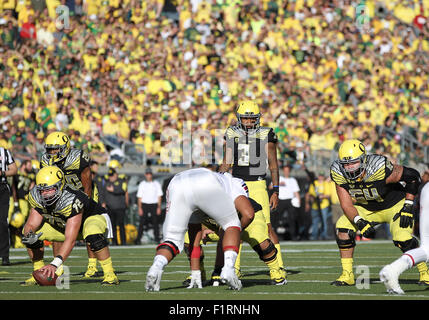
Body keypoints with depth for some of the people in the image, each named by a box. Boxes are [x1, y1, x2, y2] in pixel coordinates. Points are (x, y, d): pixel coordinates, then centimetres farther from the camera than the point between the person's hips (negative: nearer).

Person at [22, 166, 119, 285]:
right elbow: (31, 225, -13)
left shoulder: (72, 201, -41)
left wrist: (55, 264, -55)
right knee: (32, 233, -10)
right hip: (63, 225, 7)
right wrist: (28, 235, -39)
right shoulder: (37, 198, -22)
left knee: (92, 234, -41)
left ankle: (110, 274, -25)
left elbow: (70, 240, -45)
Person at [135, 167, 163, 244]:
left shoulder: (156, 184, 11)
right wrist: (140, 208, -4)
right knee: (142, 223, -5)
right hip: (144, 205, 0)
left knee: (155, 222, -2)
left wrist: (159, 207, -3)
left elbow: (159, 196, 8)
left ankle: (157, 238, 2)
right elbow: (139, 197, 6)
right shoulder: (142, 184, 10)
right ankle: (138, 239, -4)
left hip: (154, 205, 0)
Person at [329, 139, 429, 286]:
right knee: (343, 227, -16)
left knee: (403, 238, -25)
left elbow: (412, 176, -24)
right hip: (366, 209, 5)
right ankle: (347, 275, -5)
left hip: (394, 205, -5)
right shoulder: (339, 173, -22)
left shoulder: (379, 168, -36)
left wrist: (408, 207, -23)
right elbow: (346, 205, -17)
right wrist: (360, 222, -36)